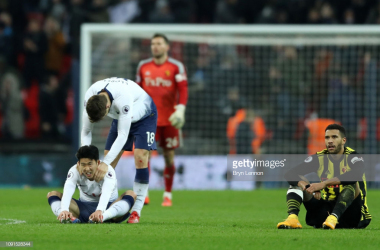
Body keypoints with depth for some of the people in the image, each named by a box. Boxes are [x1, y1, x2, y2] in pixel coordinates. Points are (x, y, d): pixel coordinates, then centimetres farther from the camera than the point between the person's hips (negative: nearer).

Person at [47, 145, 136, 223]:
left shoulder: (107, 170, -21)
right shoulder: (74, 171, -15)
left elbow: (106, 192, -40)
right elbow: (67, 191, -34)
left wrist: (100, 211, -61)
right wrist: (64, 210, -55)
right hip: (84, 207, 2)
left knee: (131, 194, -31)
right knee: (52, 194, -15)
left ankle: (103, 216, -56)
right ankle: (67, 216, -47)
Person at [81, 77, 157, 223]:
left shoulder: (123, 99, -44)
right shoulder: (89, 98, -26)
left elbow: (122, 135, -40)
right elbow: (86, 132, -16)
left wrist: (106, 163, -44)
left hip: (145, 116, -6)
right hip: (120, 117, 6)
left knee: (140, 159, -20)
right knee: (108, 162, -6)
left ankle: (136, 211, -17)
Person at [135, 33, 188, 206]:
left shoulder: (176, 67, 0)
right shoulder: (143, 66, 8)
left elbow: (183, 89, -6)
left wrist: (180, 109, -19)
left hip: (169, 119, -1)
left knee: (169, 156, 5)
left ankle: (168, 195, 17)